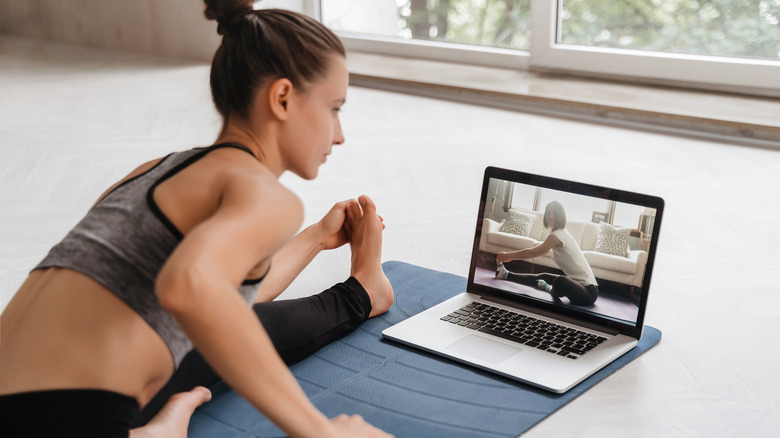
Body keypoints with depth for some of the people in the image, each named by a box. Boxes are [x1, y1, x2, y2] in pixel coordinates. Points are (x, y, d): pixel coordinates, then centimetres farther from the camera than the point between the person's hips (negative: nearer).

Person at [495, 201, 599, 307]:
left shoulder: (556, 235, -16)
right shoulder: (561, 232, 14)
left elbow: (531, 253, -8)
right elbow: (537, 251, 25)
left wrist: (508, 255, 5)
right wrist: (510, 256, 23)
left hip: (589, 291, -10)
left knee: (559, 282, -36)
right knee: (544, 277, 20)